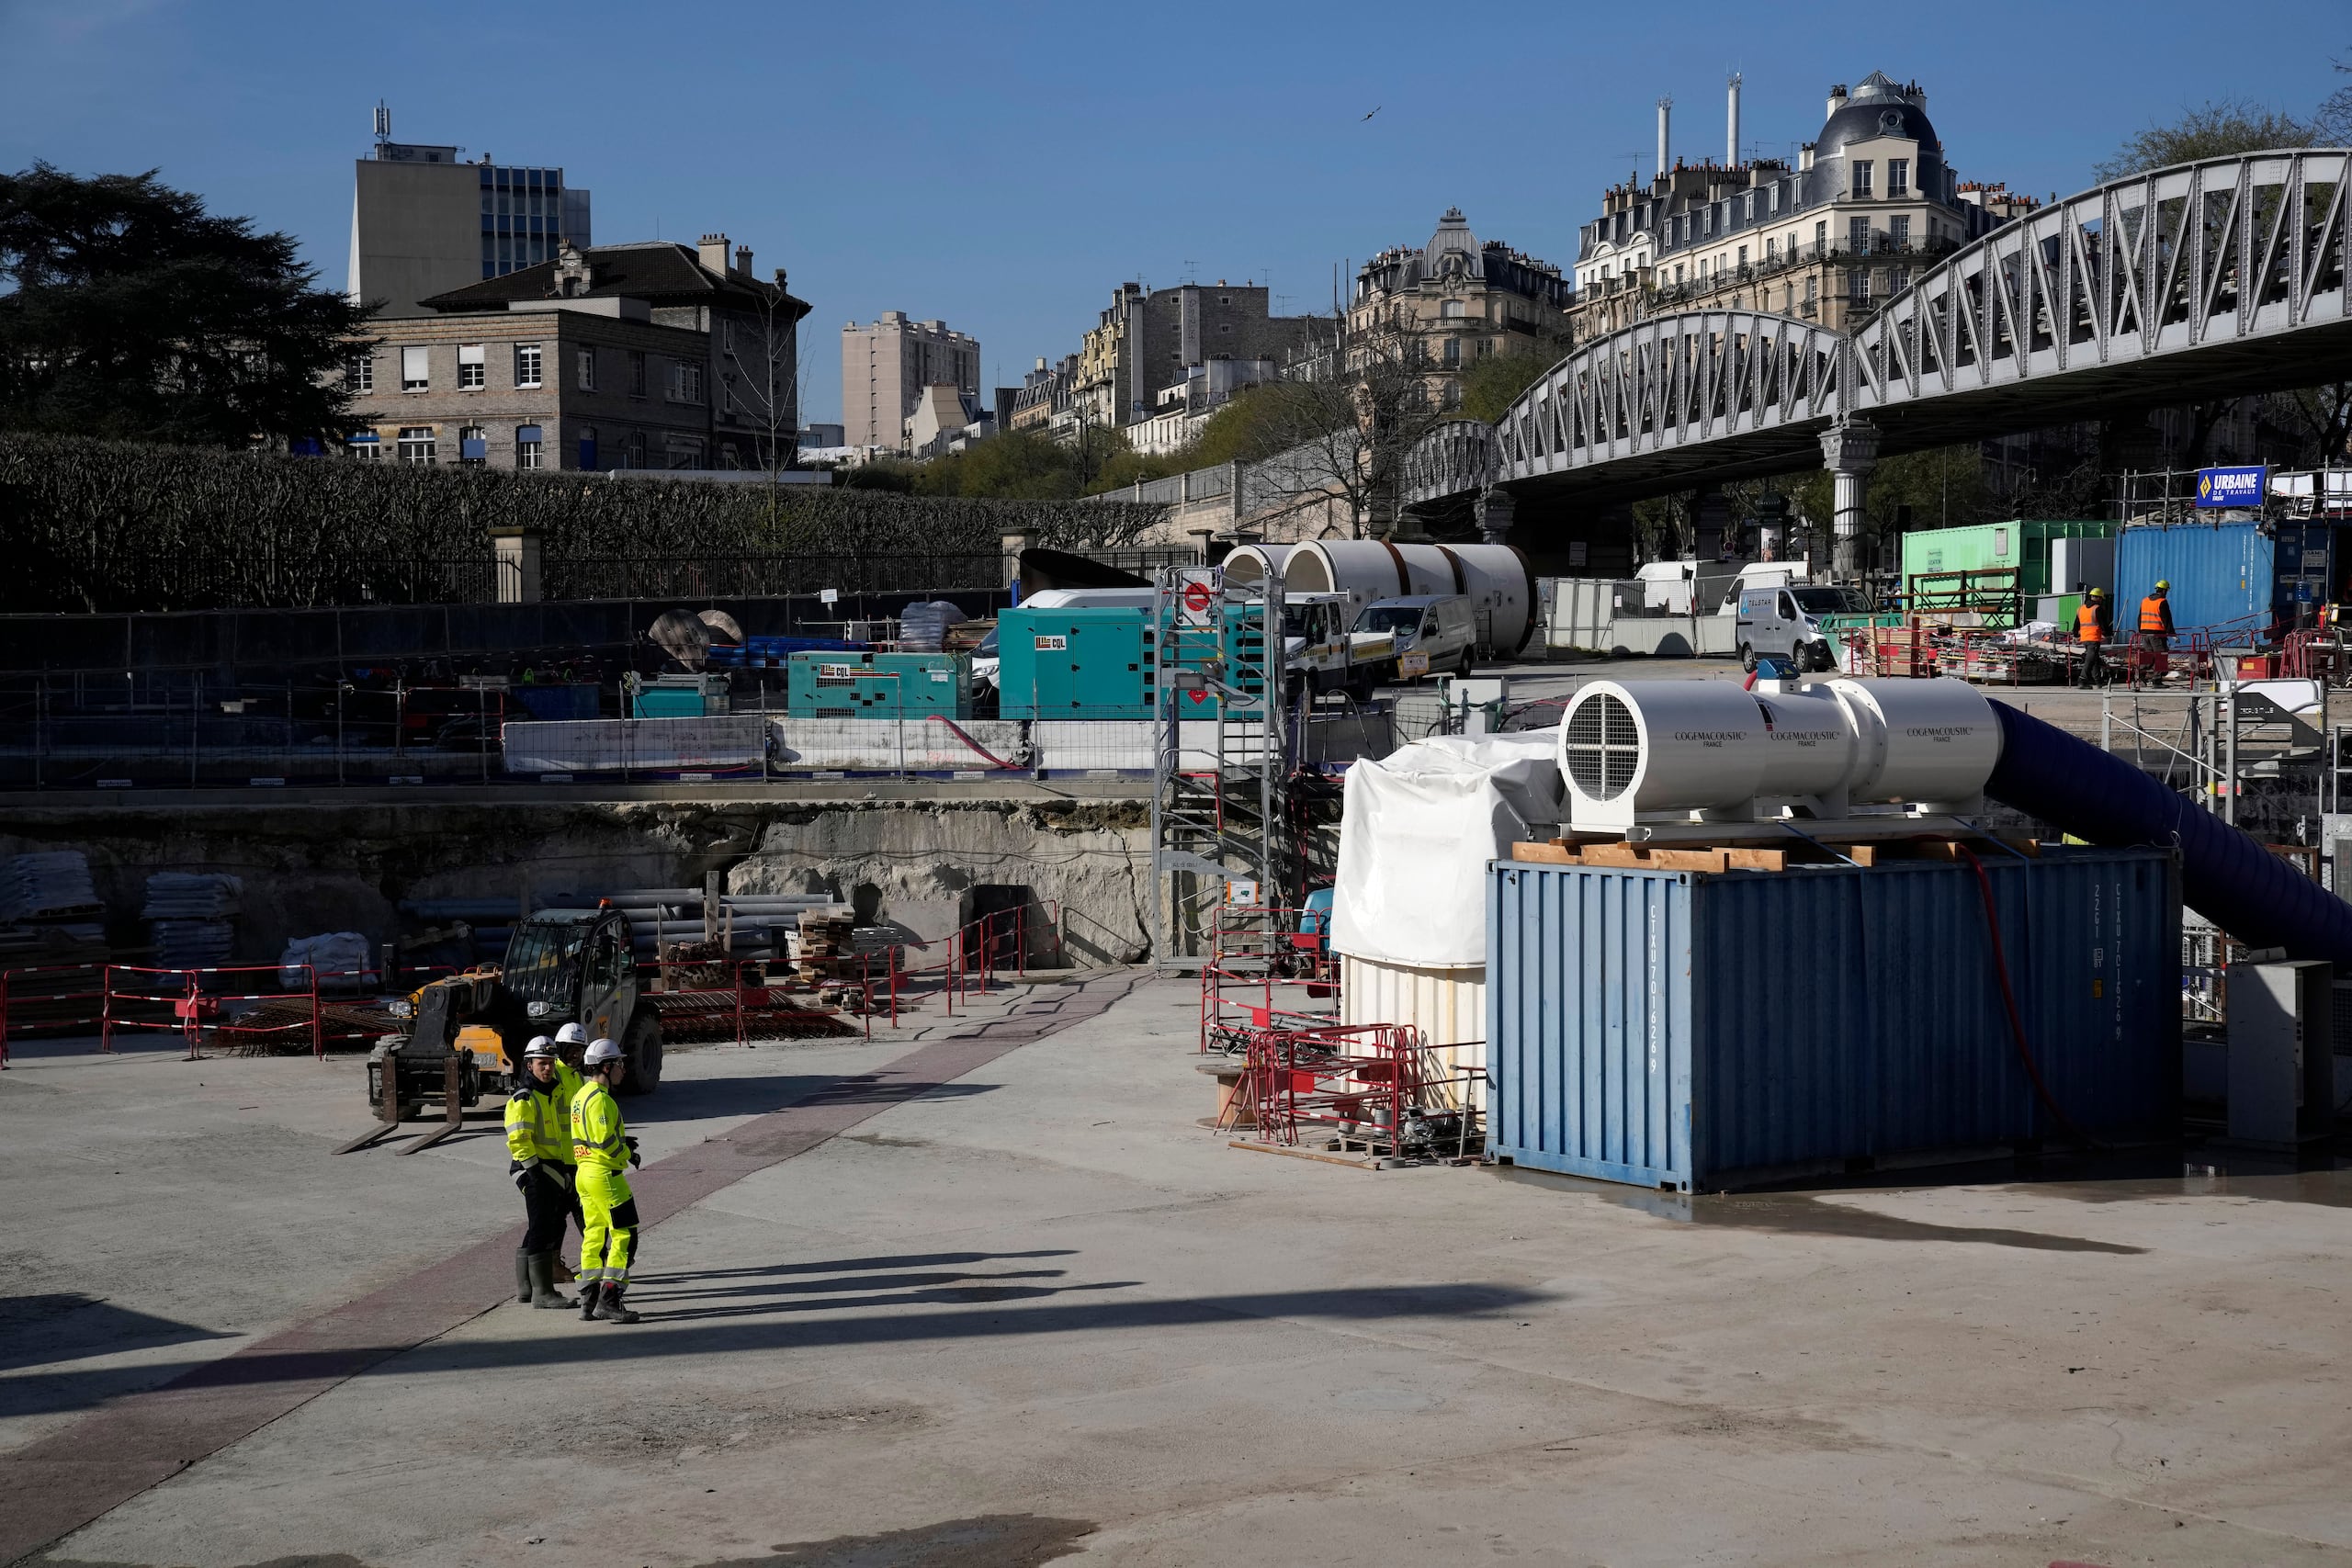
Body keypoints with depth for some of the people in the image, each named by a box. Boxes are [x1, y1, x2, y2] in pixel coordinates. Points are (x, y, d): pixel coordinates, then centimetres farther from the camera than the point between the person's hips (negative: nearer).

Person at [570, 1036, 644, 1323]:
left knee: (595, 1235, 14)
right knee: (624, 1235, -6)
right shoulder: (599, 1098, -17)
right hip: (605, 1175, -10)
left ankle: (589, 1300, 17)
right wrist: (628, 1154, -5)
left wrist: (621, 1141, 10)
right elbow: (605, 1142, -22)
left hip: (585, 1171, 10)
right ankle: (609, 1300, -9)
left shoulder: (581, 1095, 14)